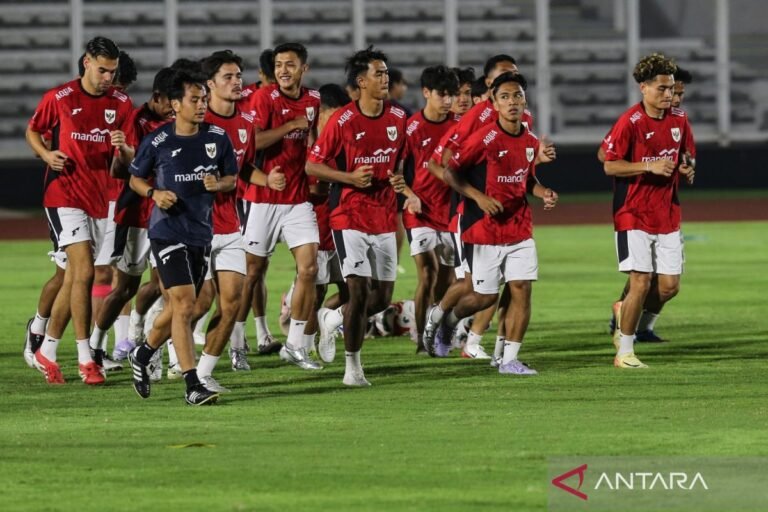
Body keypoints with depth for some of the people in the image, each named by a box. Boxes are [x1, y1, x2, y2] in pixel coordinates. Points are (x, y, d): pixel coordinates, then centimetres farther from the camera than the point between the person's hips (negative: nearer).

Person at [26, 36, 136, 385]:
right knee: (84, 271, -16)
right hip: (65, 195, -4)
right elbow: (33, 131, 11)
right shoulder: (59, 98, -4)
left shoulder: (121, 104, 5)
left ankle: (47, 351, 23)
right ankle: (85, 359, -13)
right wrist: (46, 154, -9)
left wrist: (123, 149, -14)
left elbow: (131, 158, 9)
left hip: (99, 198, 4)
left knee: (73, 277, 9)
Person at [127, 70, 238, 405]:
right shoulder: (157, 142, -7)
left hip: (201, 232, 5)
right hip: (167, 230, -5)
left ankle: (143, 354, 42)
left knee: (178, 307, 15)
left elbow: (231, 178, 13)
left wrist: (218, 184, -9)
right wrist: (155, 194, -13)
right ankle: (192, 386, -14)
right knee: (184, 304, -15)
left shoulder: (218, 138, 2)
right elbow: (136, 178, 7)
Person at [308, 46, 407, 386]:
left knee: (383, 297, 7)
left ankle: (333, 319, 36)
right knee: (359, 291, -12)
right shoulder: (343, 121, -11)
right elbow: (312, 165, -6)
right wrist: (350, 177, -19)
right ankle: (352, 367, 0)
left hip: (384, 217, 5)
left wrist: (399, 179, 0)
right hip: (350, 216, -5)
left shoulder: (398, 118, 4)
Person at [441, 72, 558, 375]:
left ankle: (510, 359, 2)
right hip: (484, 230, -5)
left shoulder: (530, 142, 6)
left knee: (522, 289, -4)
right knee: (486, 296, 1)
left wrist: (544, 193, 0)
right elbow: (451, 173, -9)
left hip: (520, 229, 5)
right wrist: (479, 197, -20)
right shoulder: (484, 139, -13)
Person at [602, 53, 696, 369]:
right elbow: (609, 165, -12)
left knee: (670, 286, 2)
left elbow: (687, 157, 20)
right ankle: (625, 352, 3)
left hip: (668, 215, 6)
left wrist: (687, 169, -3)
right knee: (641, 282, -10)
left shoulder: (679, 120, 6)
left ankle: (625, 312, 31)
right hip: (634, 215, -6)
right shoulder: (630, 122, -13)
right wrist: (650, 167, -22)